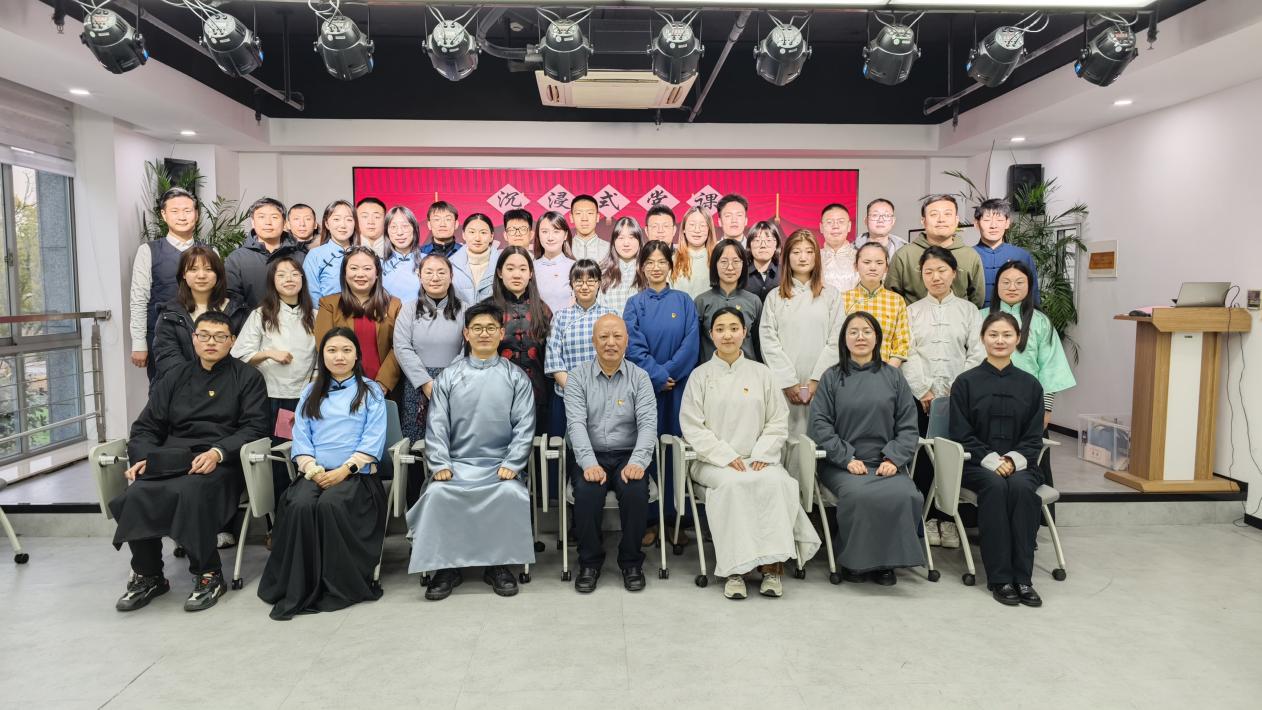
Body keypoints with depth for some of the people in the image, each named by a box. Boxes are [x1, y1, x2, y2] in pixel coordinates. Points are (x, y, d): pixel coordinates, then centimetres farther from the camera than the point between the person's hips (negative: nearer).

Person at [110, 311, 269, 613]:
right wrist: (143, 457, -2)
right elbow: (146, 427, 19)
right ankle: (147, 576, -6)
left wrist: (218, 452, -17)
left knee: (190, 492, -36)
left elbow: (254, 427, 0)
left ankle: (209, 576, -18)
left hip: (220, 462, -4)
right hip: (169, 461, 4)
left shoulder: (247, 377, 12)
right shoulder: (175, 379, 25)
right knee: (135, 495, -27)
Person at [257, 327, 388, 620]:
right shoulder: (311, 392, 20)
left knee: (330, 505, -33)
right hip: (315, 474, 3)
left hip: (356, 474, -2)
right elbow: (301, 438, 10)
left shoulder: (371, 391, 11)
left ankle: (340, 585, -20)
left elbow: (373, 439, -1)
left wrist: (344, 470, -14)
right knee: (300, 505, -30)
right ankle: (297, 589, -22)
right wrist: (312, 469, -9)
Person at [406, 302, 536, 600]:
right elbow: (436, 425, 6)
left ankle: (499, 564, -11)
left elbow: (524, 426, 3)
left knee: (511, 493, -31)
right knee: (437, 493, -28)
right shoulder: (448, 377, 12)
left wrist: (511, 464, -9)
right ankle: (446, 566, -11)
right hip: (457, 463, 1)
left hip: (500, 465, -1)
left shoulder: (516, 377, 9)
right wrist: (440, 464, -7)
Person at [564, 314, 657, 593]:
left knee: (635, 490, -29)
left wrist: (637, 462, -22)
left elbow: (648, 423, -5)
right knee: (587, 491, -30)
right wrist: (589, 463, -23)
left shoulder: (639, 377, 5)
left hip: (628, 455, 0)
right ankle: (589, 561, -6)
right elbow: (576, 423, -8)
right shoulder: (578, 377, 4)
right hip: (589, 456, 0)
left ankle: (631, 561, -5)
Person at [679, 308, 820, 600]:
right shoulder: (700, 375, 8)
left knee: (775, 482, -31)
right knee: (733, 484, -34)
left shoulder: (760, 372, 14)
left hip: (757, 460, 2)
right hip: (714, 462, -1)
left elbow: (778, 421, 11)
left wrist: (762, 455, -6)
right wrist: (726, 457, -11)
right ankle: (735, 569, -28)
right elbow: (692, 426, 1)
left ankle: (772, 565, -25)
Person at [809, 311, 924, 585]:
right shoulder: (832, 377, 9)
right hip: (842, 465, -2)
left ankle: (886, 561, -7)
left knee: (905, 495, -29)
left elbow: (908, 426, 10)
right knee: (859, 495, -34)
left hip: (886, 464, 2)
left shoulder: (893, 378, 14)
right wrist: (847, 459, -10)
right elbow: (820, 423, 1)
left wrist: (894, 459, -7)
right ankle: (854, 561, -10)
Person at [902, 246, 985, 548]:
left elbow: (977, 354, 3)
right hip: (921, 397, 0)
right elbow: (907, 355, 1)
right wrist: (924, 391, -8)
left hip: (959, 396, 0)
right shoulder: (912, 311, 10)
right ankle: (928, 518, 10)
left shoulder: (968, 310, 11)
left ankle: (948, 518, 9)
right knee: (923, 456, -1)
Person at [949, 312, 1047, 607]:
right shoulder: (965, 382, 4)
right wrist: (991, 460, -14)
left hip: (1018, 464, 2)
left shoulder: (1030, 384, 10)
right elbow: (962, 434, 0)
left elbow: (1034, 437, 8)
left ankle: (1022, 578, -25)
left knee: (1022, 488, -32)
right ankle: (999, 578, -26)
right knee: (995, 487, -33)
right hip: (977, 464, -1)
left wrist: (1013, 460, -11)